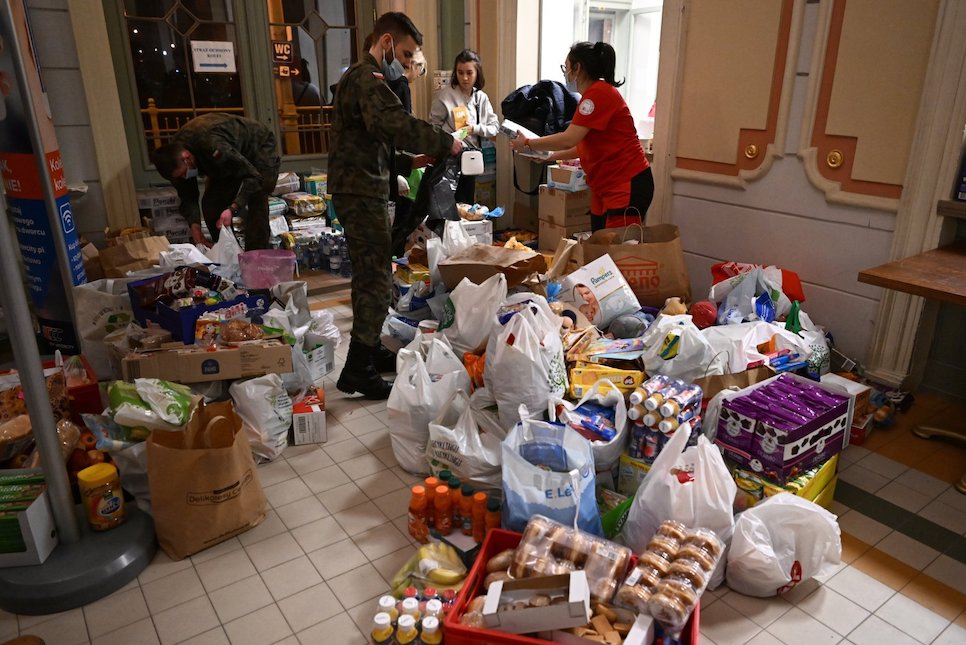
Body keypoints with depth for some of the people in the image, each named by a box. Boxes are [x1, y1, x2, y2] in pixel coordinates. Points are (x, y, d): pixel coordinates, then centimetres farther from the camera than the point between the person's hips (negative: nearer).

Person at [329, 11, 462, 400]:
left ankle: (371, 352, 28)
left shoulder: (361, 78, 23)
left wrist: (408, 162, 12)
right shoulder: (367, 79, -13)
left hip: (362, 191, 11)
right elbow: (397, 124, -30)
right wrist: (446, 142, -17)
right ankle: (357, 372, -1)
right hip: (361, 194, -11)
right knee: (377, 281, -8)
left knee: (369, 277, 16)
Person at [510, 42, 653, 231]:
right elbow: (584, 145, 20)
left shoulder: (598, 93, -14)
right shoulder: (594, 94, 16)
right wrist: (551, 156, 17)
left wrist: (528, 143, -9)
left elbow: (568, 139, -20)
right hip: (606, 186, 10)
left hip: (627, 185, -10)